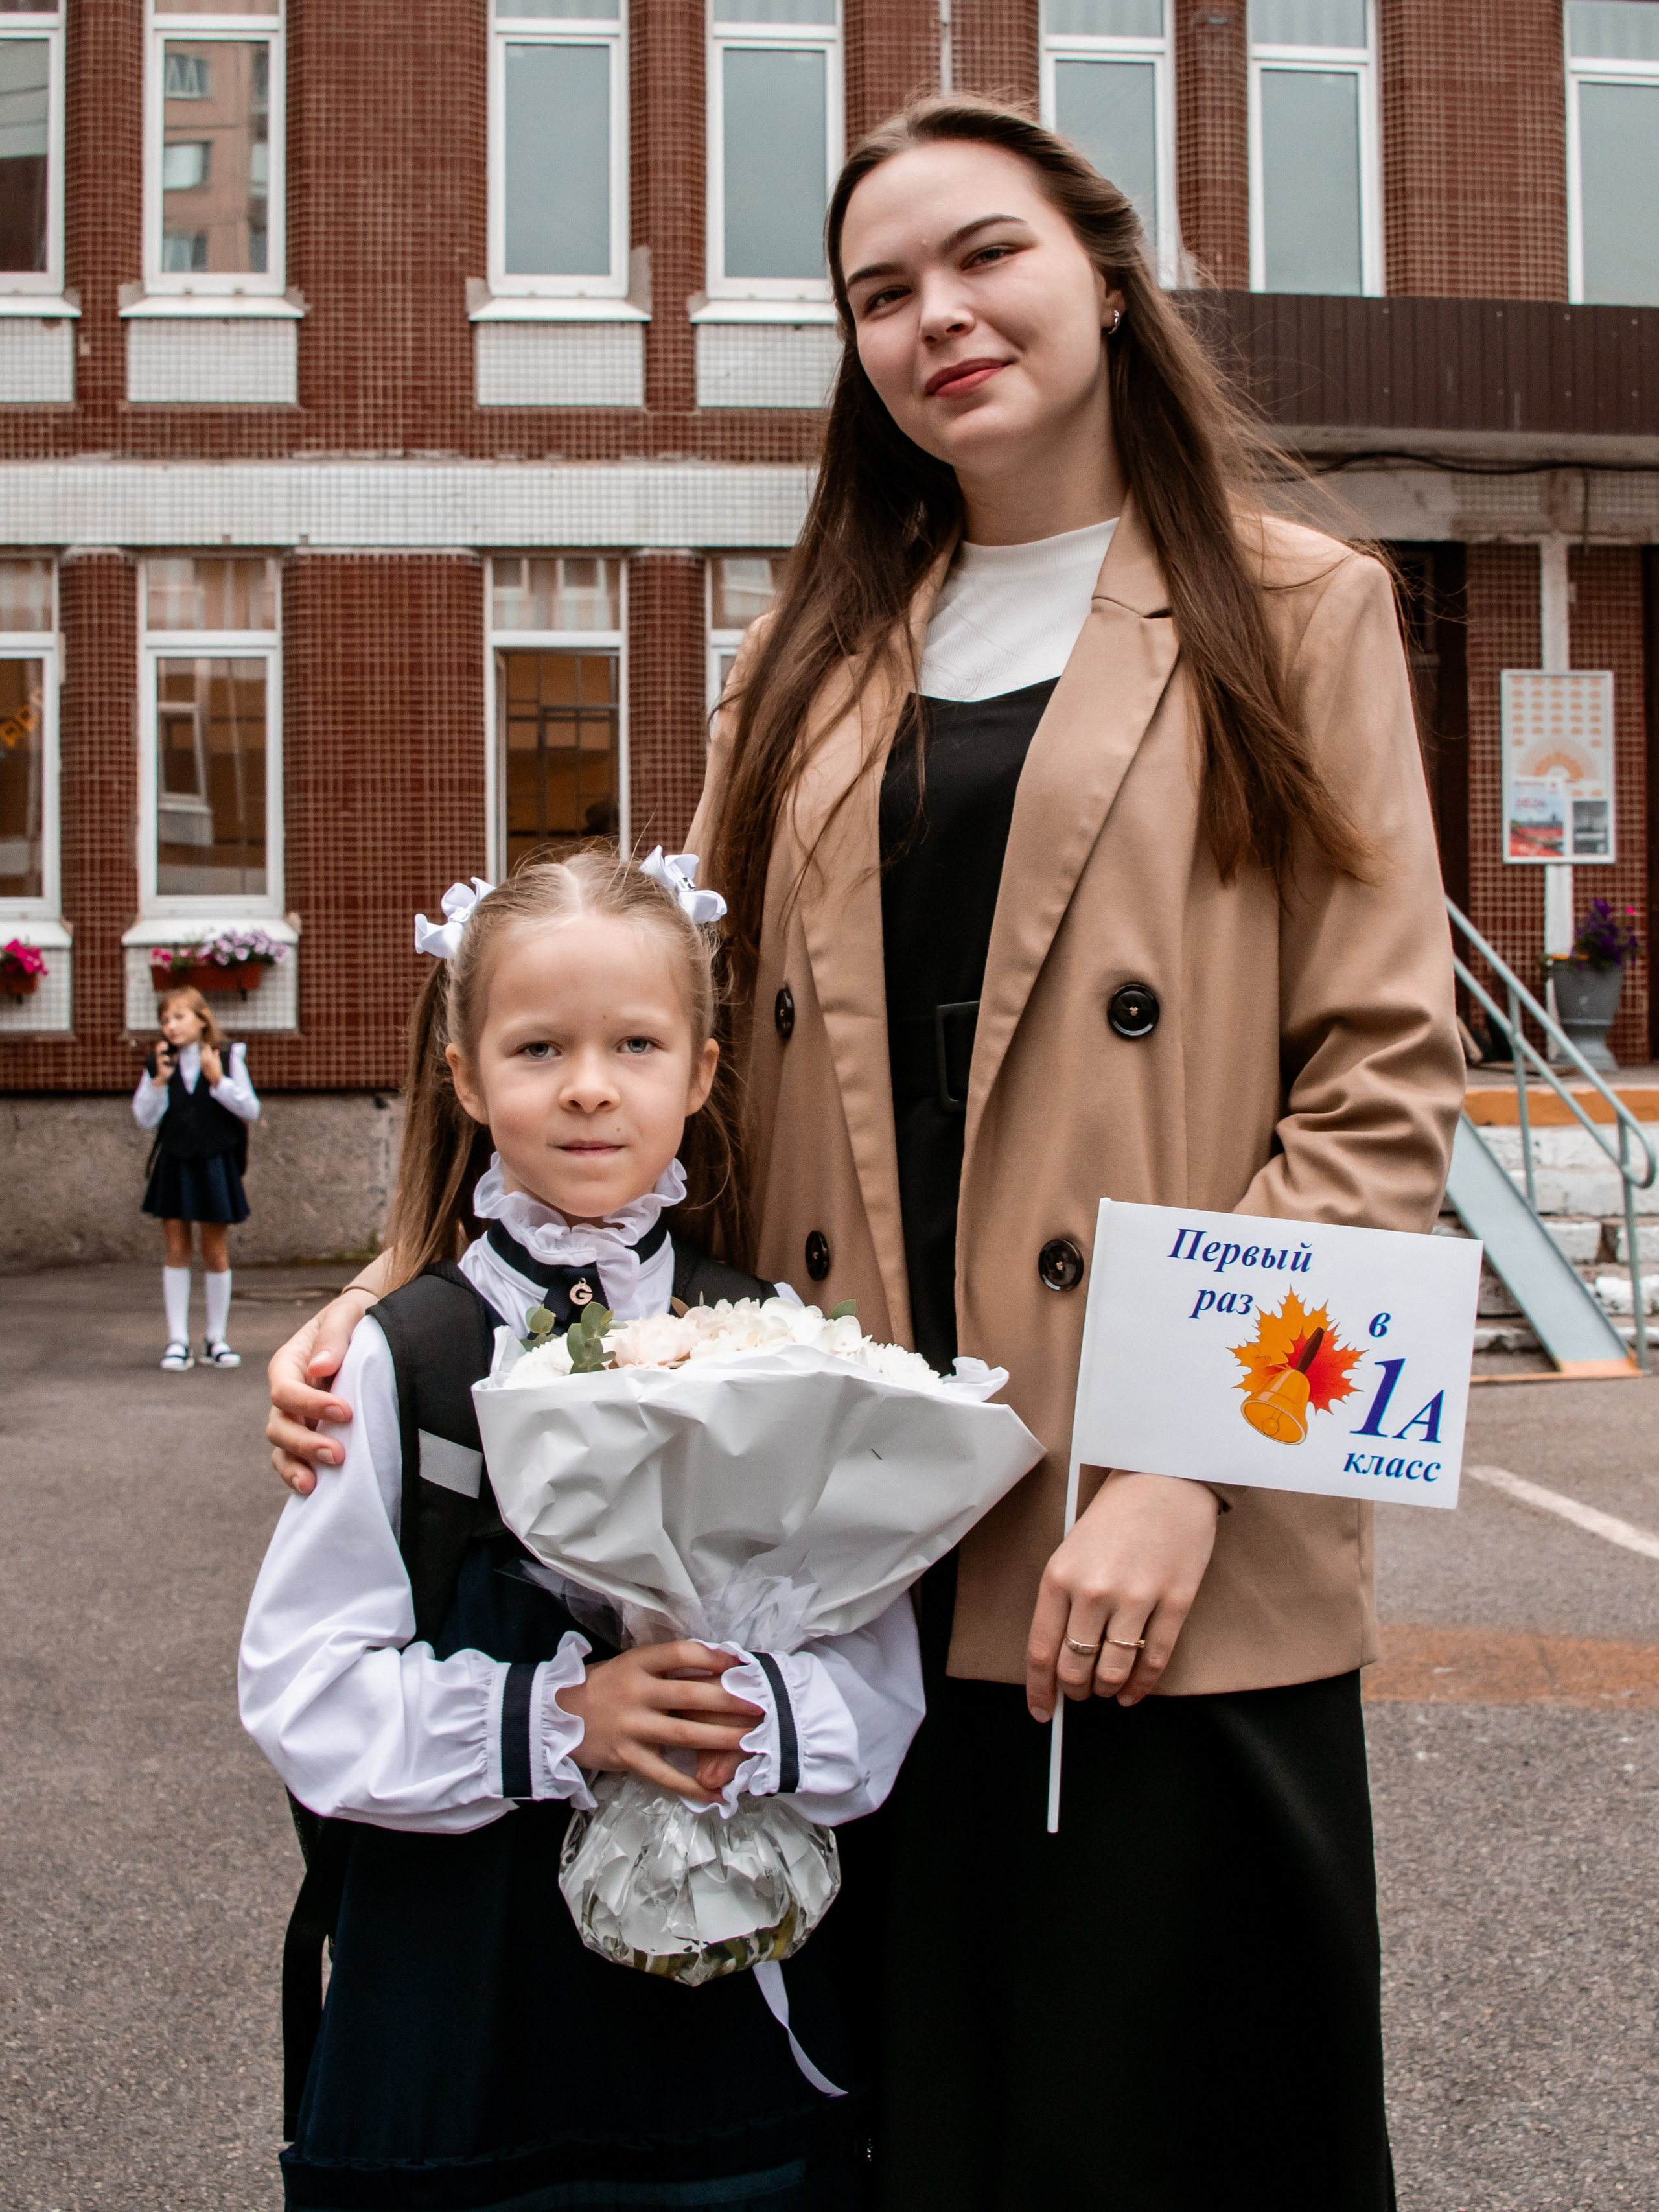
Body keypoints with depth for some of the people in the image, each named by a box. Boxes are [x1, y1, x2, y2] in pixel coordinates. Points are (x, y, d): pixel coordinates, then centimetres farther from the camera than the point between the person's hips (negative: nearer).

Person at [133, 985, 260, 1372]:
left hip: (214, 1165, -1)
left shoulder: (227, 1058, -2)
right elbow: (144, 1119, -2)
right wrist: (160, 1080, -14)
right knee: (176, 1250, 2)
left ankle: (217, 1339, 15)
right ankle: (178, 1341, 6)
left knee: (216, 1252, 4)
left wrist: (218, 1081, -18)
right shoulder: (158, 1064, 3)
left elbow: (251, 1110, -7)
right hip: (173, 1166, 1)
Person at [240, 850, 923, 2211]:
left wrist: (752, 1720, -21)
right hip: (460, 1987, -1)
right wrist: (551, 1719, -19)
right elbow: (302, 1692, -7)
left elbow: (881, 1684, -2)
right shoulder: (405, 1355, -5)